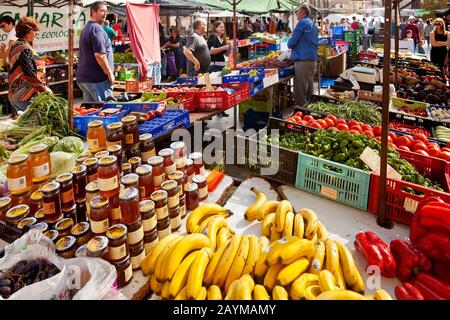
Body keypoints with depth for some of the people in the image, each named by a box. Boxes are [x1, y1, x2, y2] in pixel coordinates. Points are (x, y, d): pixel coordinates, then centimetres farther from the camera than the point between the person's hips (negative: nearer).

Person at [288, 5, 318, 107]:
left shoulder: (302, 22, -7)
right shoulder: (313, 24, 20)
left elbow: (292, 42, -11)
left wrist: (289, 45, 11)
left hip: (303, 60, -9)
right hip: (313, 60, 10)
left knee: (300, 91, -8)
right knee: (309, 87, 15)